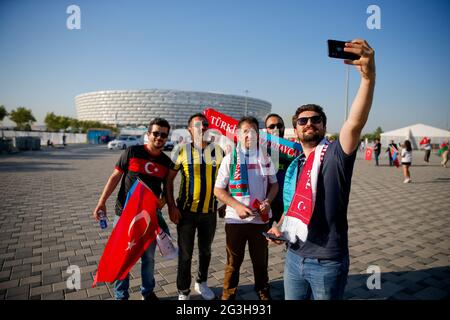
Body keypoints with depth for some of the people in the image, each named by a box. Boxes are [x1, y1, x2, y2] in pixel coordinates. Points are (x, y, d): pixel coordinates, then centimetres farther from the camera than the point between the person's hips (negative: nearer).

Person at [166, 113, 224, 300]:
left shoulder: (218, 151, 0)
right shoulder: (182, 151, -5)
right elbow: (169, 179, -3)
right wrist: (171, 207, -9)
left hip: (210, 211, 2)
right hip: (186, 211, -2)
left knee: (205, 250, 19)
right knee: (185, 253, 7)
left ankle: (202, 283, 43)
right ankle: (183, 292, 28)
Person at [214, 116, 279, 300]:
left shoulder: (265, 159, 3)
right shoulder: (230, 159, -4)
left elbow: (274, 184, 12)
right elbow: (218, 190, -4)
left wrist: (268, 201, -8)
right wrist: (237, 206, -17)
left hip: (261, 218, 2)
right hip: (235, 219, -2)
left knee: (261, 259, 18)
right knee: (233, 261, 11)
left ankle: (263, 291, 40)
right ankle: (228, 295, 31)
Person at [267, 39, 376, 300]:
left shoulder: (335, 155, -11)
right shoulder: (294, 167, 7)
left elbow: (356, 123, -31)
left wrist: (368, 75, -44)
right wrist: (279, 227, 0)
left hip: (328, 263, -5)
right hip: (294, 257, 6)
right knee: (292, 299, 20)